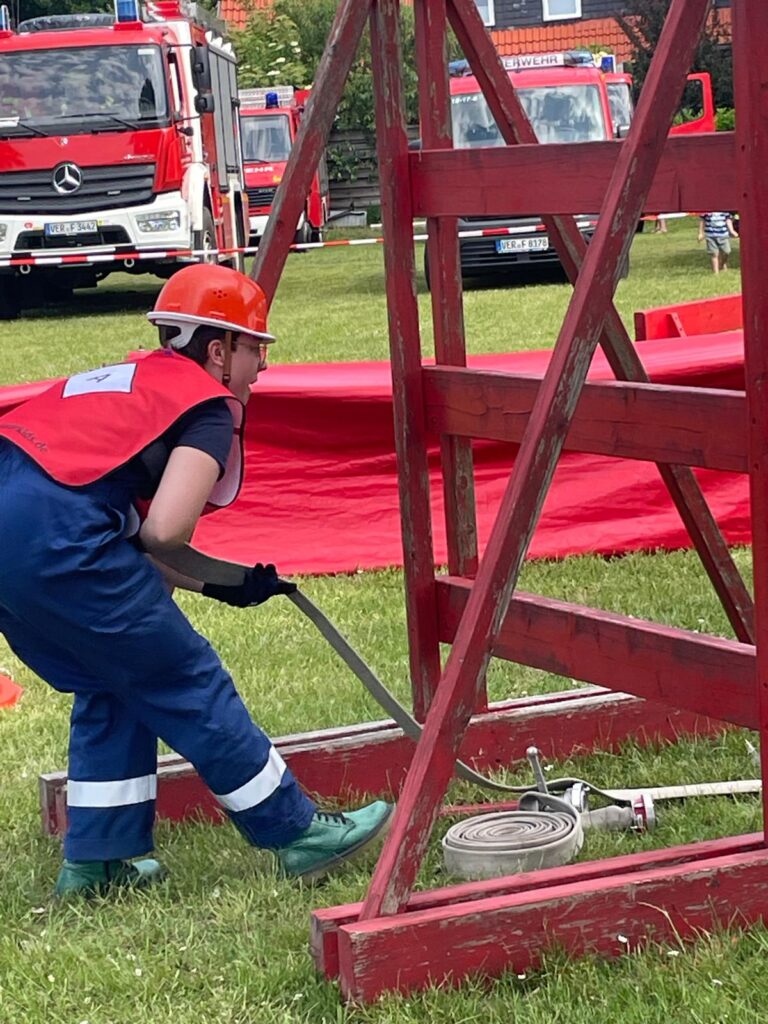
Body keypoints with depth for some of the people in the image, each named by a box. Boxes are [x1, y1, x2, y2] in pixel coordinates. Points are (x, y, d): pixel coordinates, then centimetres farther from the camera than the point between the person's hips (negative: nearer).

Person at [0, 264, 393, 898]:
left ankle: (95, 861, 25)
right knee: (187, 683, 6)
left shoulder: (132, 380, 28)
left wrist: (222, 585, 28)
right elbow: (165, 531, -11)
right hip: (55, 535, -8)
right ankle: (298, 833, 16)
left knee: (114, 690, 23)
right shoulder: (209, 404, 4)